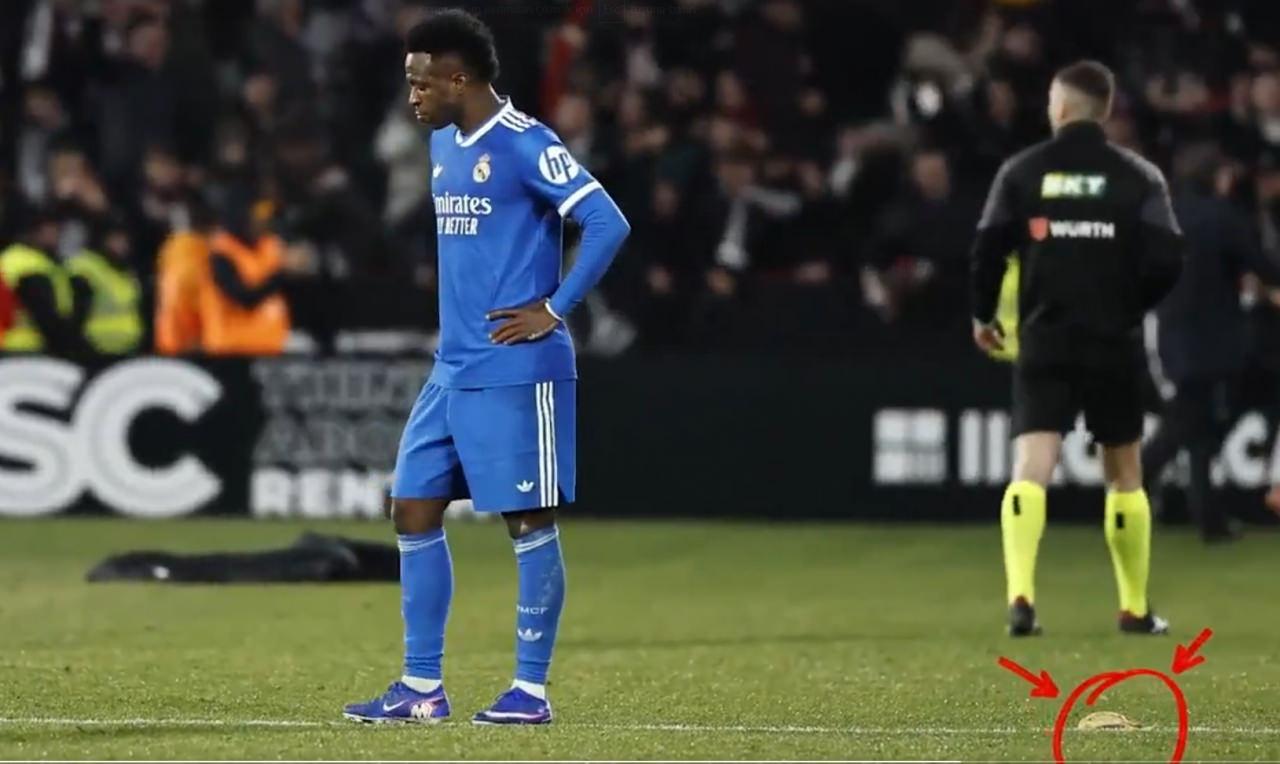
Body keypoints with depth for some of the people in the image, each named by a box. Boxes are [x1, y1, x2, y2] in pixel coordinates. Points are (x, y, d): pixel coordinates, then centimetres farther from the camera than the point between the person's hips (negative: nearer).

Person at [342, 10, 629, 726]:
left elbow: (608, 223, -17)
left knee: (530, 523, -2)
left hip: (515, 372, -9)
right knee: (415, 512, 6)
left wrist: (553, 310, -15)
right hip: (453, 370, 9)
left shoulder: (525, 145, -13)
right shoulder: (444, 145, 14)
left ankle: (532, 690, 4)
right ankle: (422, 687, 12)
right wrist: (460, 319, 15)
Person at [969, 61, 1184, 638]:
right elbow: (1166, 260, -8)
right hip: (1116, 345, 1)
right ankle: (1135, 609, 21)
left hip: (1045, 340, -1)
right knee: (1124, 476, 15)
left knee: (1030, 470, -9)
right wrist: (1131, 307, 10)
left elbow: (988, 250, -4)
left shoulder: (1022, 172, 1)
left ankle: (1020, 594, -30)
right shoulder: (1139, 177, 1)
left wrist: (983, 315, 12)